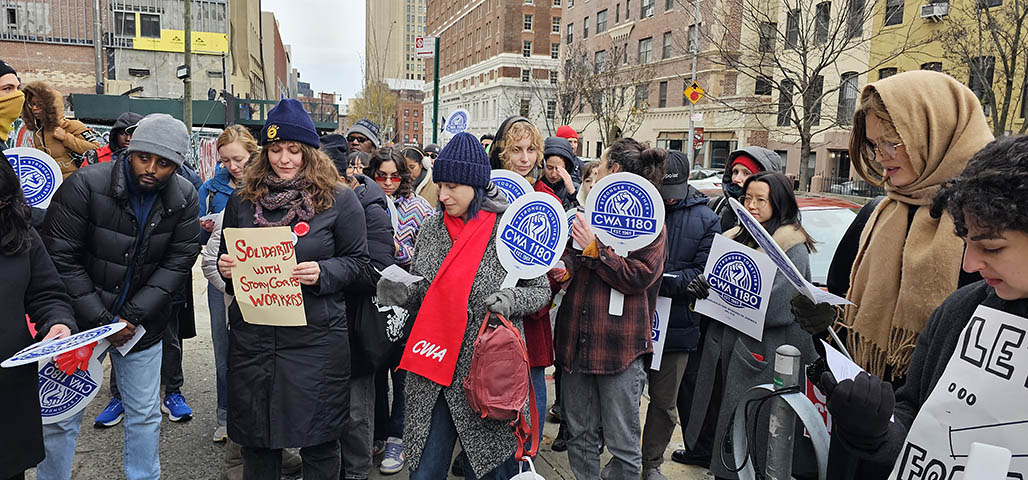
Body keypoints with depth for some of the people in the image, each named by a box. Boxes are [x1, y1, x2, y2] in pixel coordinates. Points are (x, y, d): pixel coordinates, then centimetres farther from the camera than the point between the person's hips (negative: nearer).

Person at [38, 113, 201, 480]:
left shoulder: (184, 198, -7)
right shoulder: (86, 185, -17)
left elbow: (178, 261, -6)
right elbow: (61, 257, -15)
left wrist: (134, 316, -14)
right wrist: (101, 319, -16)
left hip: (143, 323, 3)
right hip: (80, 322, -2)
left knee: (145, 414, 13)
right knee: (62, 416, 8)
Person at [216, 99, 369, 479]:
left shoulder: (338, 200, -2)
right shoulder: (243, 199, 9)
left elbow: (357, 261, -1)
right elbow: (227, 256, 20)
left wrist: (322, 273, -18)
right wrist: (225, 266, -2)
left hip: (316, 338, -3)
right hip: (252, 337, 4)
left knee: (318, 443, 6)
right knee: (255, 439, 15)